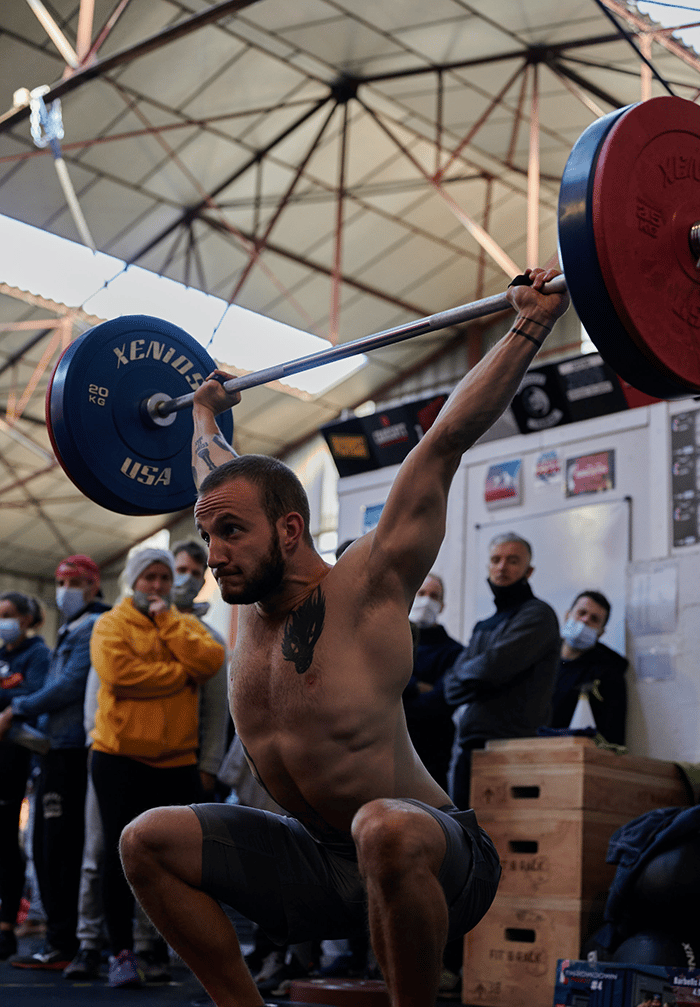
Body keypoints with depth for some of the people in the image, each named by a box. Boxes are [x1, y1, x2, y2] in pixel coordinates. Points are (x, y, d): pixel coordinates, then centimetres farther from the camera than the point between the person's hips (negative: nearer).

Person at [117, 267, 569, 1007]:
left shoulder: (364, 589, -15)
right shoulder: (249, 600, 2)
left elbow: (448, 438, -18)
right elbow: (221, 479, 21)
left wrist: (531, 324, -16)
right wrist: (205, 415, 35)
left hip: (433, 855, -7)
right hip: (320, 863, 7)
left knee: (382, 830, -41)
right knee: (147, 842, -1)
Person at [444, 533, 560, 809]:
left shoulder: (537, 615, -1)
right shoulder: (483, 626, 24)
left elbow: (495, 667, -14)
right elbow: (452, 687, 15)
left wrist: (464, 671, 6)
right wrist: (479, 686, -6)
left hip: (509, 744, -7)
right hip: (465, 748, 8)